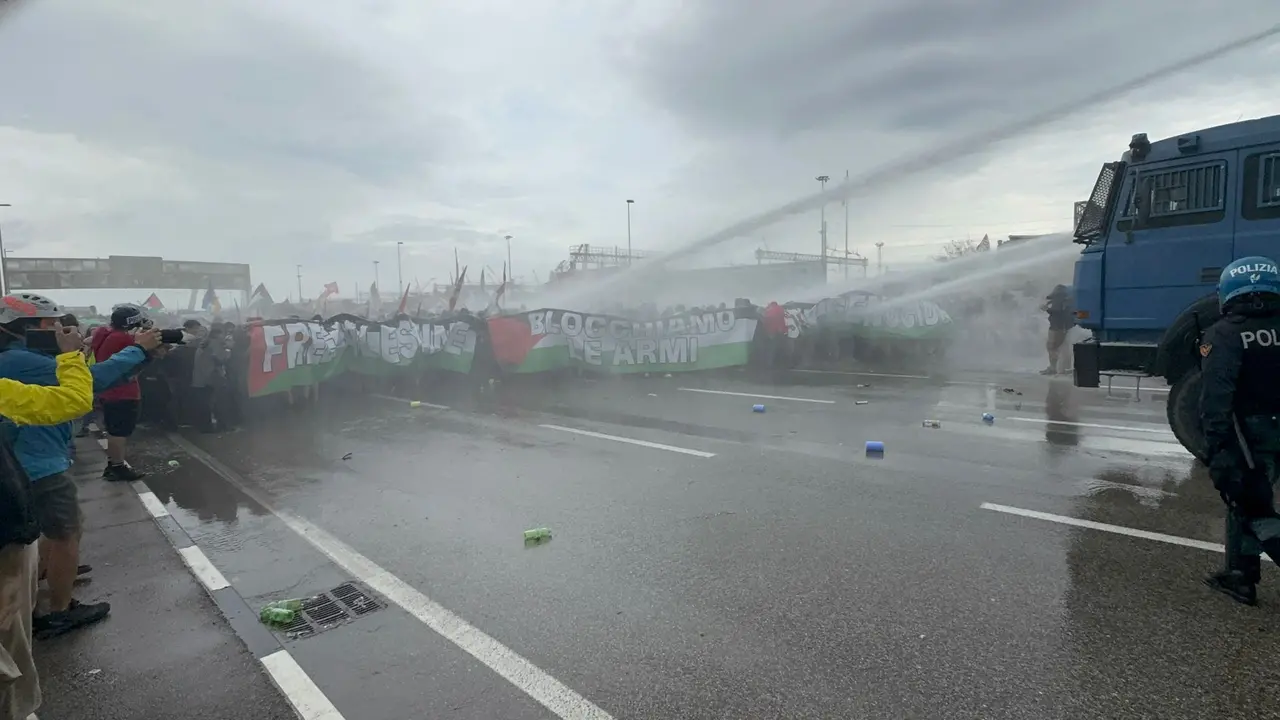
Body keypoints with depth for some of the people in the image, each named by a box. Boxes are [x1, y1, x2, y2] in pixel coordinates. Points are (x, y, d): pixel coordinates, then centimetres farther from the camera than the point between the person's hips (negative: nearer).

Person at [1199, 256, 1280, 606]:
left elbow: (1216, 395, -20)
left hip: (1247, 434, -6)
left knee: (1251, 508, 2)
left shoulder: (1223, 334, -12)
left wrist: (1215, 445, -20)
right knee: (1245, 500, 17)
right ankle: (1241, 576, 25)